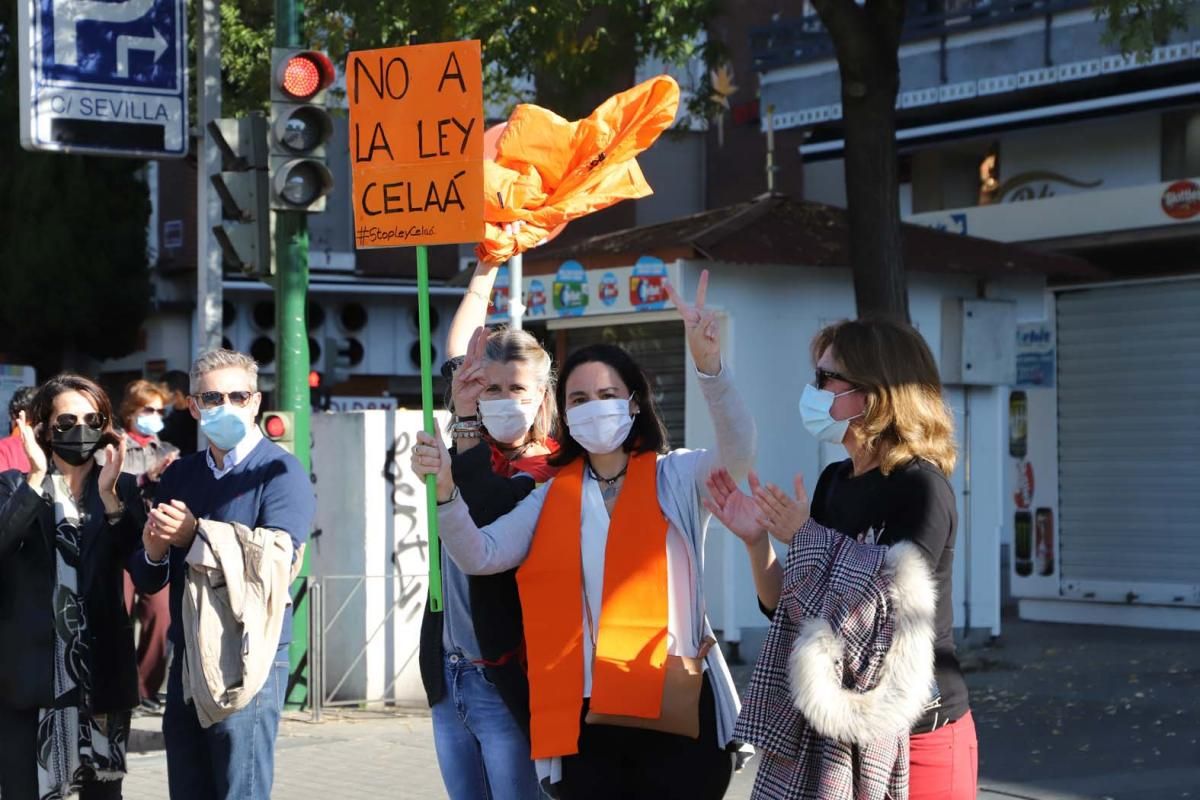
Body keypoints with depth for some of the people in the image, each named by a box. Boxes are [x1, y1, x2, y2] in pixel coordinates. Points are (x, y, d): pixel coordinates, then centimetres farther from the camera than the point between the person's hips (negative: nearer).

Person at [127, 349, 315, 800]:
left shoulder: (280, 472, -6)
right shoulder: (180, 475, 12)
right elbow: (148, 578, 11)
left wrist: (195, 535, -18)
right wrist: (154, 552, -11)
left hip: (249, 660, -6)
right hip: (188, 657, 6)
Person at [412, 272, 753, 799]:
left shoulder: (675, 477, 2)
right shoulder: (553, 495, 11)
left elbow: (738, 453, -17)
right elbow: (479, 556, 1)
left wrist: (708, 365, -34)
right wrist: (444, 489, -18)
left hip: (673, 713, -3)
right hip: (583, 718, 3)